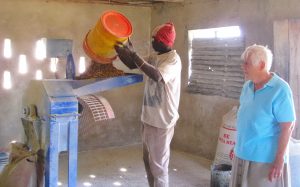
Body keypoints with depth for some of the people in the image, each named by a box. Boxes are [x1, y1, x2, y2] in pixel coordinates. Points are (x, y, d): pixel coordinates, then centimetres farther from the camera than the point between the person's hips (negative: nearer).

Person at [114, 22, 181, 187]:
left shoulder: (173, 59, -16)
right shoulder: (154, 57, 10)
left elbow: (157, 76, -34)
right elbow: (132, 65, 19)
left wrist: (133, 54, -32)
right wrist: (119, 50, 4)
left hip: (161, 121, -9)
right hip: (148, 117, 9)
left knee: (158, 164, -1)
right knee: (148, 160, 20)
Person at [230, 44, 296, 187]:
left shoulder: (280, 90, -17)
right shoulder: (247, 86, 4)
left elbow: (287, 127, -16)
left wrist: (279, 160, -17)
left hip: (266, 159, -7)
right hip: (243, 155, 7)